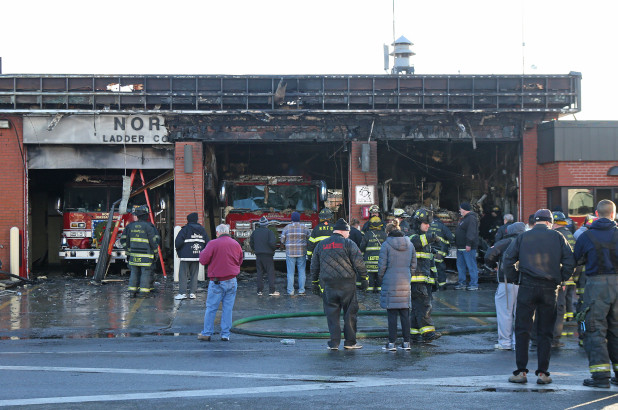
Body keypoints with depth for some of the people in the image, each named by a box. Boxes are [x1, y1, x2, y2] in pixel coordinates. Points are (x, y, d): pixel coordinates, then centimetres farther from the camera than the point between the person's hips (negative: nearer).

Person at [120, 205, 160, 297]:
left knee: (134, 273, 11)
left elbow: (123, 239, 11)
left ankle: (132, 291, 10)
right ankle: (143, 292, -1)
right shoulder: (148, 227, -10)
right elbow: (153, 241, -8)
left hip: (134, 255, 5)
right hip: (146, 256, -5)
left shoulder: (130, 226, 5)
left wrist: (128, 250, 20)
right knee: (146, 273, 1)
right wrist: (155, 251, 9)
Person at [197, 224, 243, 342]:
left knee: (211, 308, 4)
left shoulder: (213, 244, -10)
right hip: (232, 281, 4)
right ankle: (225, 334, 7)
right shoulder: (236, 244, 6)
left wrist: (202, 252, 11)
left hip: (217, 282, -4)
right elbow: (240, 261, 18)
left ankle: (207, 333, 7)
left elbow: (203, 260, -8)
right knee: (228, 308, 7)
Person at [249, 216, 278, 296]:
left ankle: (259, 290, 7)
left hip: (258, 255, 4)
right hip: (268, 255, -4)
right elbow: (272, 242, -18)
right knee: (270, 272, 0)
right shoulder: (269, 232, -10)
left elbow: (251, 242, 11)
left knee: (259, 273, 9)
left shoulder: (255, 232, 6)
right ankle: (271, 291, -5)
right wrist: (274, 249, 0)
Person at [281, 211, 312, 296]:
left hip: (290, 253, -1)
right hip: (302, 253, 1)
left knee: (290, 273, 3)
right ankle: (301, 290, 9)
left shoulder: (287, 228, -4)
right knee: (301, 271, 8)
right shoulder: (304, 228, -2)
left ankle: (290, 291, 2)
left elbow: (282, 240, 1)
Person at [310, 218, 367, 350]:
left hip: (327, 284, 3)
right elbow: (359, 263, -7)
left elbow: (314, 266, 15)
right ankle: (350, 342, 8)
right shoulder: (348, 244, -3)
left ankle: (334, 343, 3)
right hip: (347, 284, -3)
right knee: (350, 312, 6)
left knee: (332, 314, 6)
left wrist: (315, 282, 22)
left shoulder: (321, 245, 10)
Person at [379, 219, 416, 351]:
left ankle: (392, 343, 1)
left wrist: (381, 278, 7)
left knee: (392, 314, 0)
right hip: (405, 283, 4)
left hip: (390, 282, -4)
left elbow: (382, 266, -9)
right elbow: (413, 265, 9)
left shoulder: (386, 245, -9)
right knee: (405, 314, 9)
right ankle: (406, 342, 11)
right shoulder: (409, 244, 6)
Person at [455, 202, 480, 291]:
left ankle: (474, 284, -4)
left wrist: (468, 244, -27)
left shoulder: (471, 218, -14)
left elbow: (471, 233, -23)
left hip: (468, 248, -11)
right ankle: (462, 283, 20)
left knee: (471, 266, -7)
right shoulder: (464, 218, 19)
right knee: (460, 266, 13)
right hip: (461, 247, 11)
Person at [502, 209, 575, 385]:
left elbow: (508, 258, -1)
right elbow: (570, 261, -1)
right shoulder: (558, 237, 6)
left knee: (522, 330, 4)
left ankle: (521, 372, 1)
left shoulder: (523, 237, 6)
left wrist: (513, 278, 8)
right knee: (545, 332, 7)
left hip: (527, 286, -1)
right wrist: (561, 279, 10)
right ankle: (543, 372, 4)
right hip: (550, 289, 1)